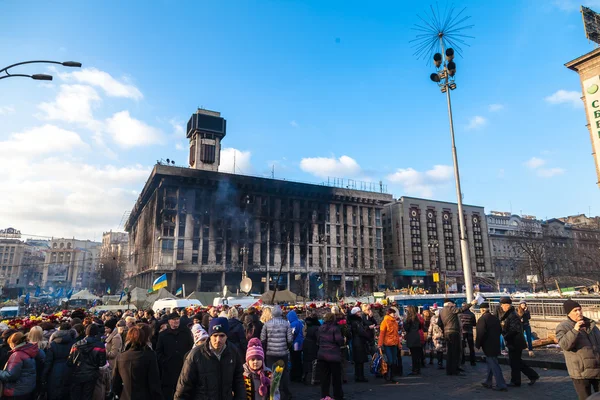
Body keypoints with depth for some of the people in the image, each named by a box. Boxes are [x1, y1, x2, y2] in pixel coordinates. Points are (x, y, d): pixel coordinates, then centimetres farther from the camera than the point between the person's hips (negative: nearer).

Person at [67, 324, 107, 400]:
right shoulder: (100, 345, -13)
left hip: (77, 375, 2)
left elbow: (69, 362, -6)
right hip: (91, 376, -2)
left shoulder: (76, 345, -6)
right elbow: (102, 363, -9)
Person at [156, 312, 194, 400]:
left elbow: (192, 347, 4)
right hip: (168, 369, 0)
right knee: (167, 392, 5)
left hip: (184, 366, 0)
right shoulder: (163, 334, 3)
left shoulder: (186, 332, 2)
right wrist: (164, 361, -5)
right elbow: (159, 351, 6)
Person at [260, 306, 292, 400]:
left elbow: (262, 339, -2)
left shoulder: (267, 324, -4)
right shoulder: (286, 323, -5)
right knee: (284, 373, 13)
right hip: (283, 352, 0)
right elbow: (290, 339, -5)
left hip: (270, 353, 0)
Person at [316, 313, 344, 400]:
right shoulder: (335, 328, -12)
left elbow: (318, 341, 12)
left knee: (324, 377, 11)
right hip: (334, 356, -4)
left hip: (322, 355, 4)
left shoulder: (321, 328, 4)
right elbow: (340, 341, -16)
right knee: (336, 378, 9)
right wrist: (343, 339, 4)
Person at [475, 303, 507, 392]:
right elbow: (500, 330, 16)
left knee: (494, 365, -4)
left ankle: (501, 385, -2)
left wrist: (477, 344, -10)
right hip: (496, 345, 9)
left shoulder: (482, 319, -16)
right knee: (491, 363, 17)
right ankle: (488, 382, 25)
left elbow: (481, 333, -21)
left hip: (488, 346, -9)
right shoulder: (495, 318, 9)